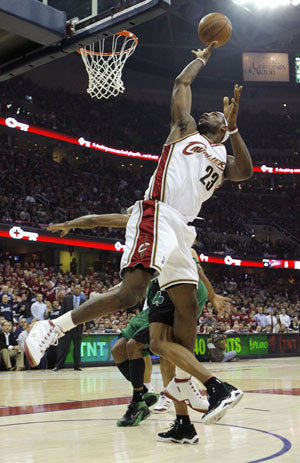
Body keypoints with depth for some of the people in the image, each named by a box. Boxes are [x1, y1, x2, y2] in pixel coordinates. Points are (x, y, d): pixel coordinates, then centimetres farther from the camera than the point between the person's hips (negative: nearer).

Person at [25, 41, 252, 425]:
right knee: (131, 292, -24)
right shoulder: (185, 130, 16)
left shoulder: (222, 158, 26)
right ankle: (52, 328, -17)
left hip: (181, 230, 7)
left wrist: (233, 126, 5)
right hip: (156, 216, -7)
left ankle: (186, 386, 18)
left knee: (187, 306, 7)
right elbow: (182, 82, 13)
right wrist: (203, 56, 29)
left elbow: (245, 171, 5)